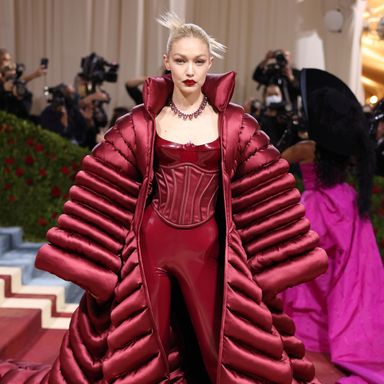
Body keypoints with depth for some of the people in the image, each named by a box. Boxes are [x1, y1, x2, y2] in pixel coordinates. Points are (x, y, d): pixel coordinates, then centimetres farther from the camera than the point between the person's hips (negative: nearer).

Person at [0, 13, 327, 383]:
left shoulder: (235, 123, -1)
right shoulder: (140, 122, -1)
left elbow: (268, 193, 0)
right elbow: (104, 191, -1)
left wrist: (279, 261, -1)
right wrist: (84, 257, -4)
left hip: (209, 250, 0)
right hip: (150, 245, 0)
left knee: (228, 349, 11)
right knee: (137, 348, 14)